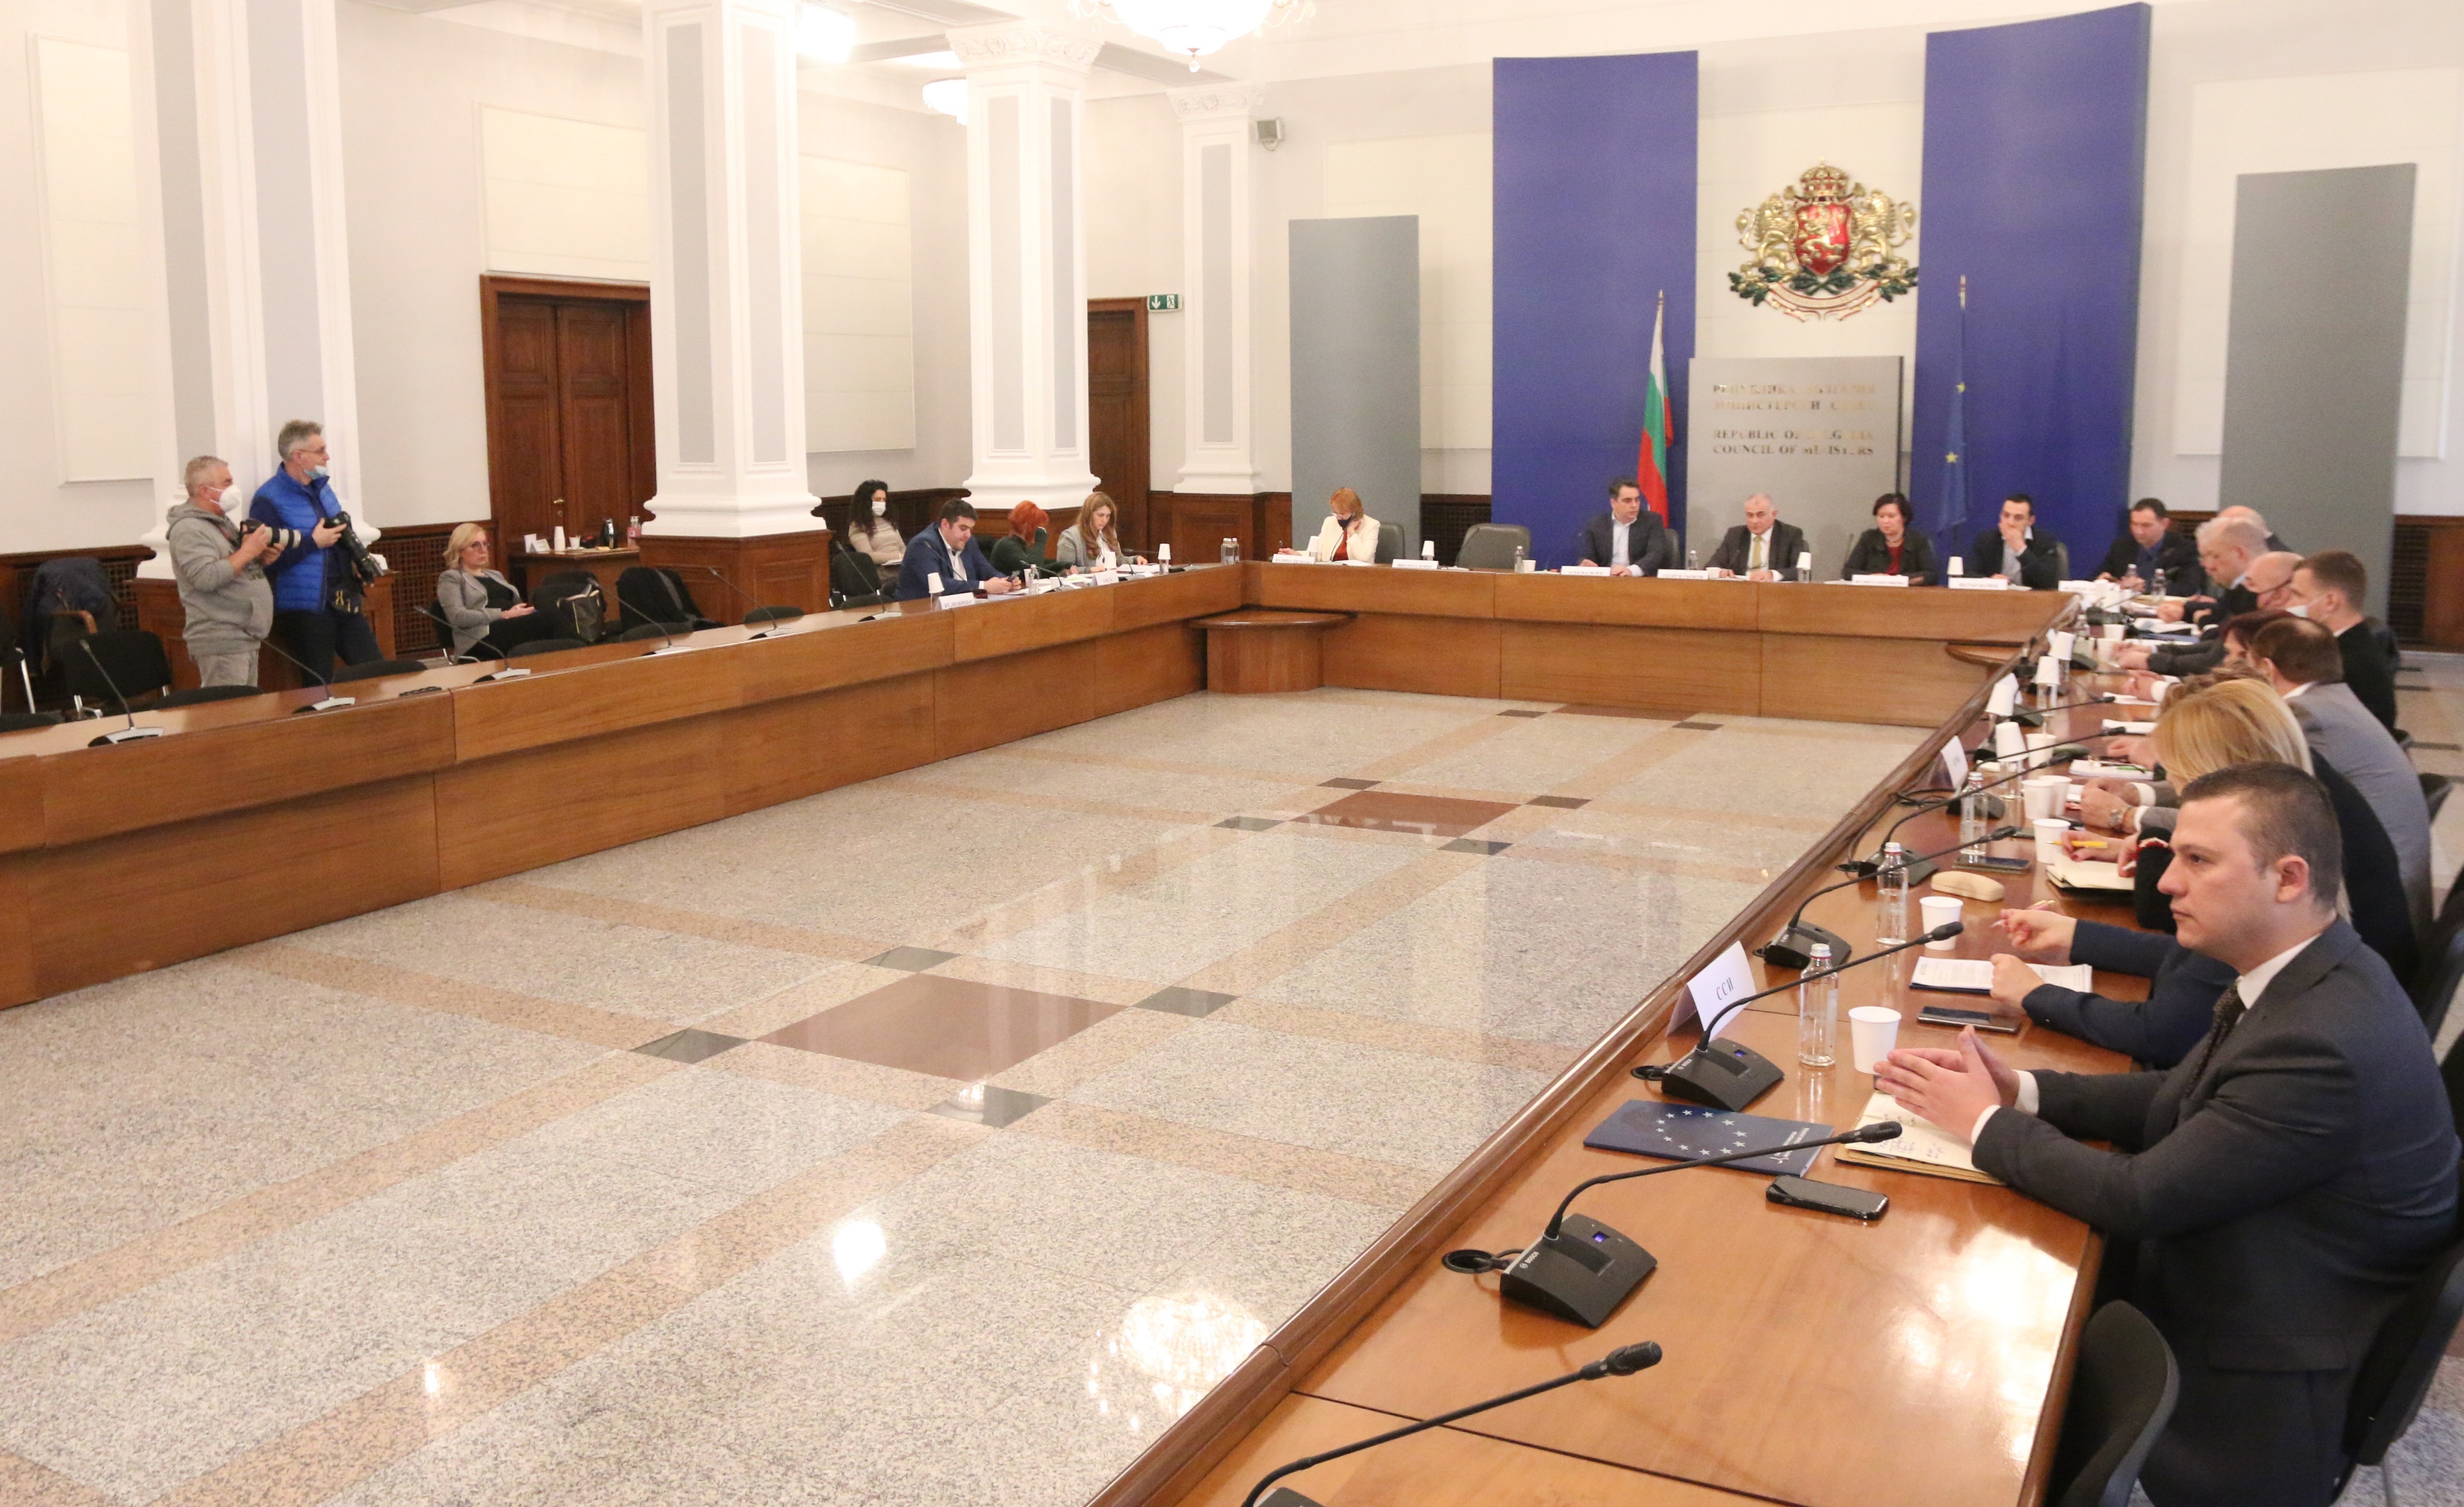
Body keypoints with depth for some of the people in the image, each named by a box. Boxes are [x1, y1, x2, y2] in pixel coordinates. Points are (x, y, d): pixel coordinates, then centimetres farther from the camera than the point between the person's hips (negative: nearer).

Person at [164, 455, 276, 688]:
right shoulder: (189, 530, -11)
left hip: (246, 639, 10)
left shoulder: (224, 521, 18)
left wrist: (261, 558, 6)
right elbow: (206, 577, -24)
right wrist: (247, 552, -17)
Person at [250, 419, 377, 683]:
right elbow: (267, 562, -19)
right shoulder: (268, 501, -12)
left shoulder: (322, 487, 13)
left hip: (343, 602, 7)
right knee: (322, 688, -2)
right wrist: (314, 542, -18)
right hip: (305, 609, -7)